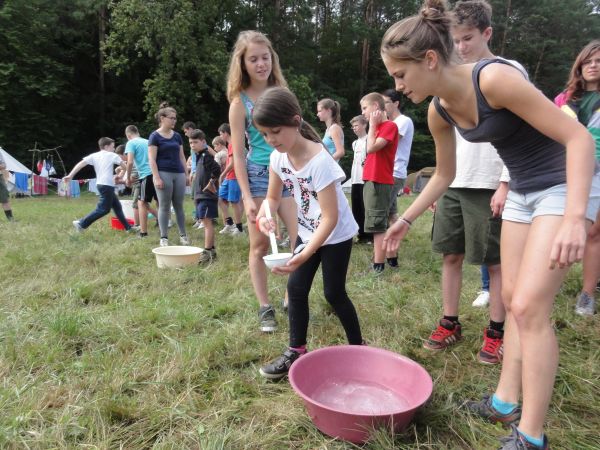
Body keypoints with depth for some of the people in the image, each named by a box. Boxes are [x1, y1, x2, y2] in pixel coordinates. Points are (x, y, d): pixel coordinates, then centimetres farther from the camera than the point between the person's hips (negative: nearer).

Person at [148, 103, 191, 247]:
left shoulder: (177, 136, 13)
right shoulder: (155, 136, -3)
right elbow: (152, 159, -7)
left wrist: (186, 174, 13)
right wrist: (156, 177, -15)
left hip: (178, 174, 5)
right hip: (164, 174, -5)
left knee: (179, 205, 9)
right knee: (164, 206, 0)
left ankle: (183, 235, 18)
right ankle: (164, 237, 8)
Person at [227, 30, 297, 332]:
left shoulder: (281, 91, 7)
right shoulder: (240, 102, -4)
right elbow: (238, 154, -6)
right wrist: (247, 196, -12)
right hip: (258, 176, -3)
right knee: (260, 245, 4)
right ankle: (264, 307, 17)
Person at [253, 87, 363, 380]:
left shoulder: (320, 161, -31)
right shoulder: (278, 158, -9)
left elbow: (330, 217, -31)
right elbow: (273, 197, 3)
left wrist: (305, 254, -38)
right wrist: (265, 215, -21)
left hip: (336, 234, -6)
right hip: (308, 231, 6)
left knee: (334, 293, 2)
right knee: (296, 287, 4)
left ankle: (357, 347, 25)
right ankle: (296, 351, 19)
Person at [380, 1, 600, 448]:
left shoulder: (495, 77, -27)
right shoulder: (439, 110, -3)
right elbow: (444, 175, 12)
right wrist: (406, 219, 13)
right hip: (522, 191, 8)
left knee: (530, 306, -12)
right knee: (513, 299, 11)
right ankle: (507, 401, 25)